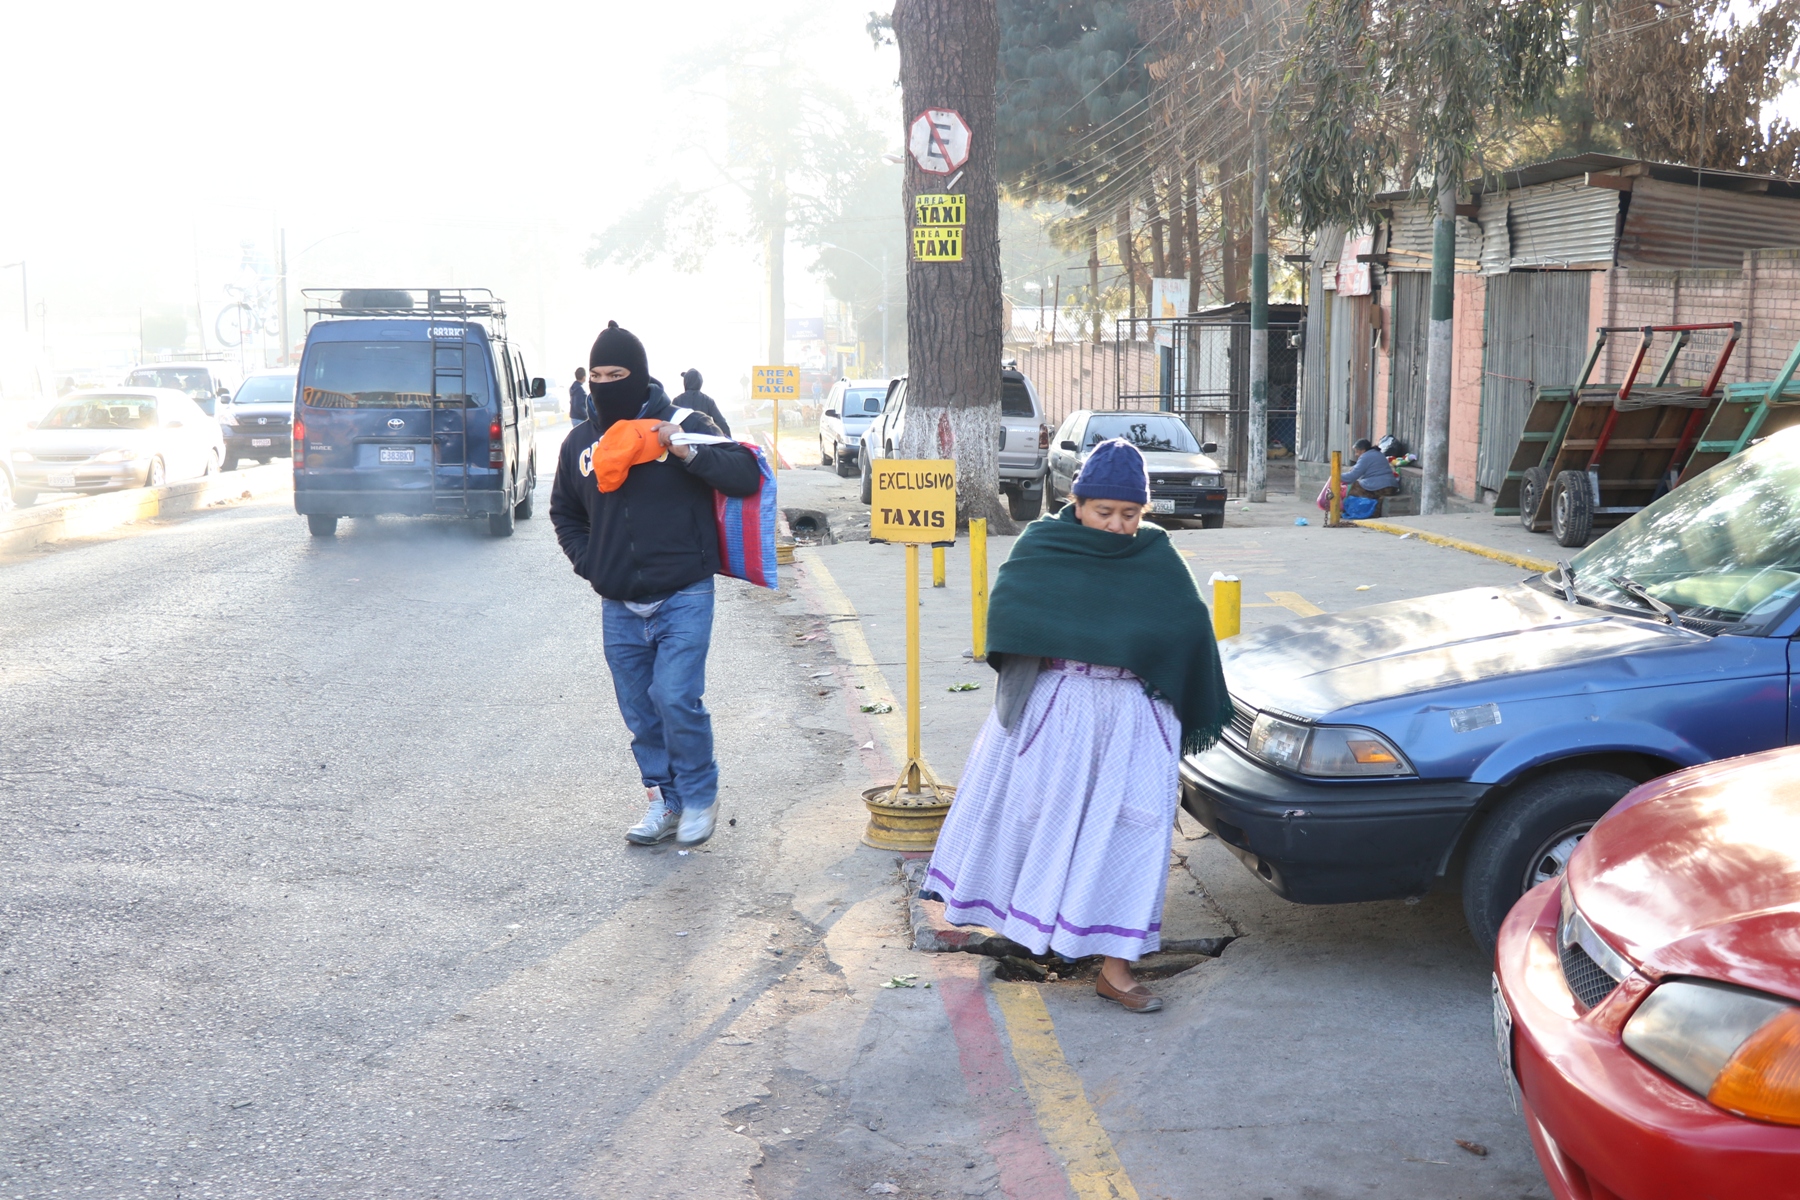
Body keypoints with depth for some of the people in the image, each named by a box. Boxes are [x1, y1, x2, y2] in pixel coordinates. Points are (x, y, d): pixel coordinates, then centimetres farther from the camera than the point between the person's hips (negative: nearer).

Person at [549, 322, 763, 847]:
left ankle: (700, 797, 7)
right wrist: (588, 561, 9)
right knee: (639, 711, 8)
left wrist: (690, 453, -21)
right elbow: (564, 512, 24)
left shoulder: (684, 425, -3)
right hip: (619, 607, 5)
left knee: (677, 697, -13)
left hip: (684, 598, -5)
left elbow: (747, 476, -8)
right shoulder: (581, 442, 10)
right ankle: (664, 800, 23)